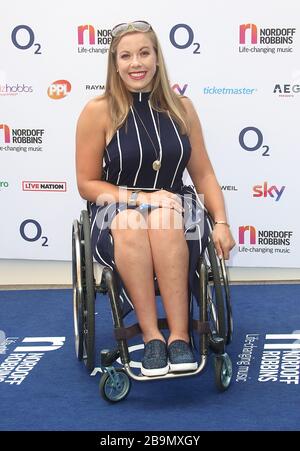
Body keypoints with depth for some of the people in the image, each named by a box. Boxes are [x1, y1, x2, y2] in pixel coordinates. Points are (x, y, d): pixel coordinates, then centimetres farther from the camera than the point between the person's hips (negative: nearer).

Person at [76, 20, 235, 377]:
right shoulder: (98, 111, -5)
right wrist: (139, 197, -14)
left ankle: (180, 335, -35)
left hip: (174, 207, 2)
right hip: (116, 211, -2)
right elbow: (88, 184, -1)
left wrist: (221, 223, -4)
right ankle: (151, 337, -34)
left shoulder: (181, 108, 5)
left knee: (164, 221, -36)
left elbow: (204, 174, 9)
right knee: (131, 223, -38)